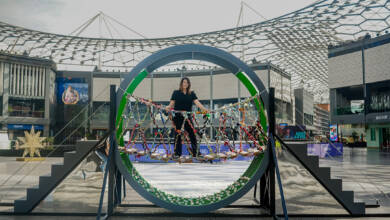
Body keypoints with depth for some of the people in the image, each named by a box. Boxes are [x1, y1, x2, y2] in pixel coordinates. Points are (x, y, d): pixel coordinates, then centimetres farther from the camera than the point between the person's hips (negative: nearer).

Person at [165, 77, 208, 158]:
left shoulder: (192, 93, 9)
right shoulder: (176, 93, 6)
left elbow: (197, 102, -5)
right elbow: (172, 103, 1)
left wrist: (204, 109, -22)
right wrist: (168, 107, -22)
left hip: (188, 116, 1)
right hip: (178, 116, -1)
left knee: (192, 133, -1)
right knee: (178, 135, 2)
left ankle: (195, 152, 7)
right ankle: (177, 153, 10)